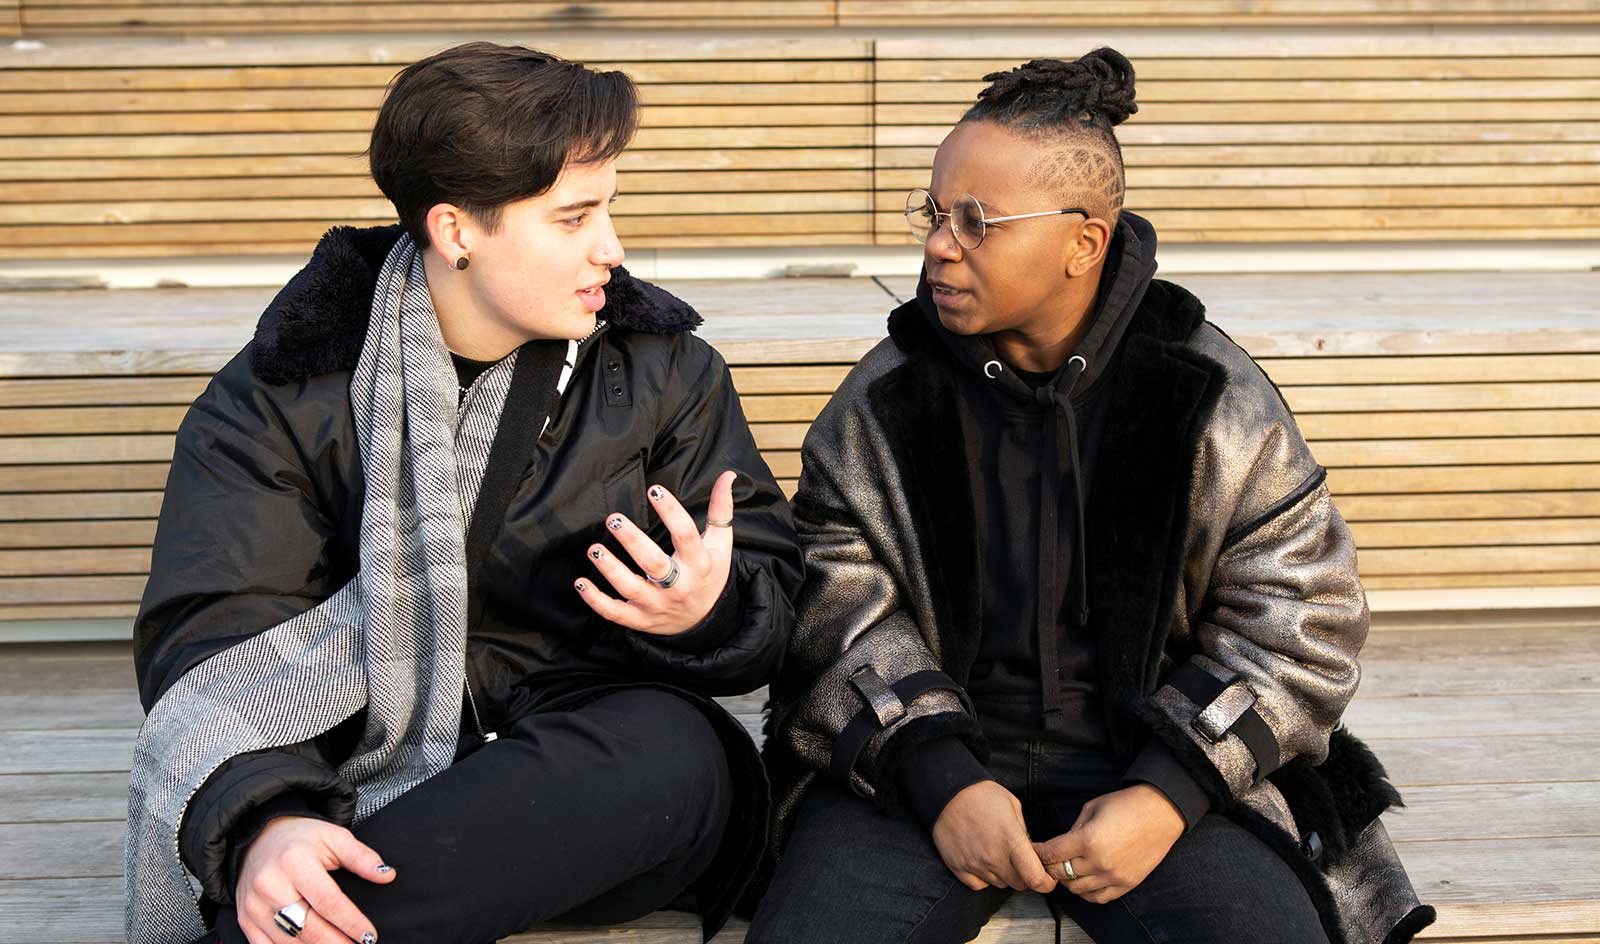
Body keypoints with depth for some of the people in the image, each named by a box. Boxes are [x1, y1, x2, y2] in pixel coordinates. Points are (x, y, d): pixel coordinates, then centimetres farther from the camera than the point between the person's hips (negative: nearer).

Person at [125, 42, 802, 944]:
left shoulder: (668, 369, 5)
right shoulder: (285, 393, 0)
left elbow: (776, 595, 5)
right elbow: (214, 636, -11)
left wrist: (710, 610, -22)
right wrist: (260, 820, -32)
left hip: (595, 765, 4)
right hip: (372, 771, -3)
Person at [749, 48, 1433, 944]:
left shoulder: (1217, 399, -3)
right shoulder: (885, 400, 1)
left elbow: (1302, 617, -2)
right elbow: (839, 606, -2)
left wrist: (1171, 792, -13)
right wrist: (941, 778, -15)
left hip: (1146, 762, 0)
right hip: (928, 760, 1)